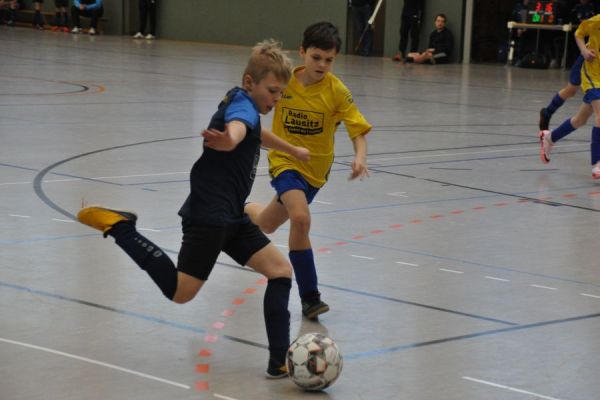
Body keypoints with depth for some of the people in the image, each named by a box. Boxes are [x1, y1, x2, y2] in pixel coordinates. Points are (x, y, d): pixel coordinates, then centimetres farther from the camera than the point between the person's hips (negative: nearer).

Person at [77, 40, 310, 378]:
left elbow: (257, 133, 43)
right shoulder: (243, 105, -14)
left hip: (230, 216, 10)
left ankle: (281, 361, -2)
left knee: (281, 270, 1)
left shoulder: (241, 102, 17)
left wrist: (294, 150, 59)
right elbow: (236, 128, -43)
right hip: (208, 214, -10)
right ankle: (119, 227, 1)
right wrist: (227, 141, -67)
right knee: (180, 292, -9)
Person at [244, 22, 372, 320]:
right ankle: (309, 297, -18)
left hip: (315, 168, 2)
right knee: (300, 218, -27)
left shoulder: (336, 91, -15)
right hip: (285, 160, -2)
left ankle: (244, 212, 55)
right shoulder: (283, 81, -11)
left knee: (267, 224, 17)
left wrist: (360, 157, -38)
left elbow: (358, 129, -20)